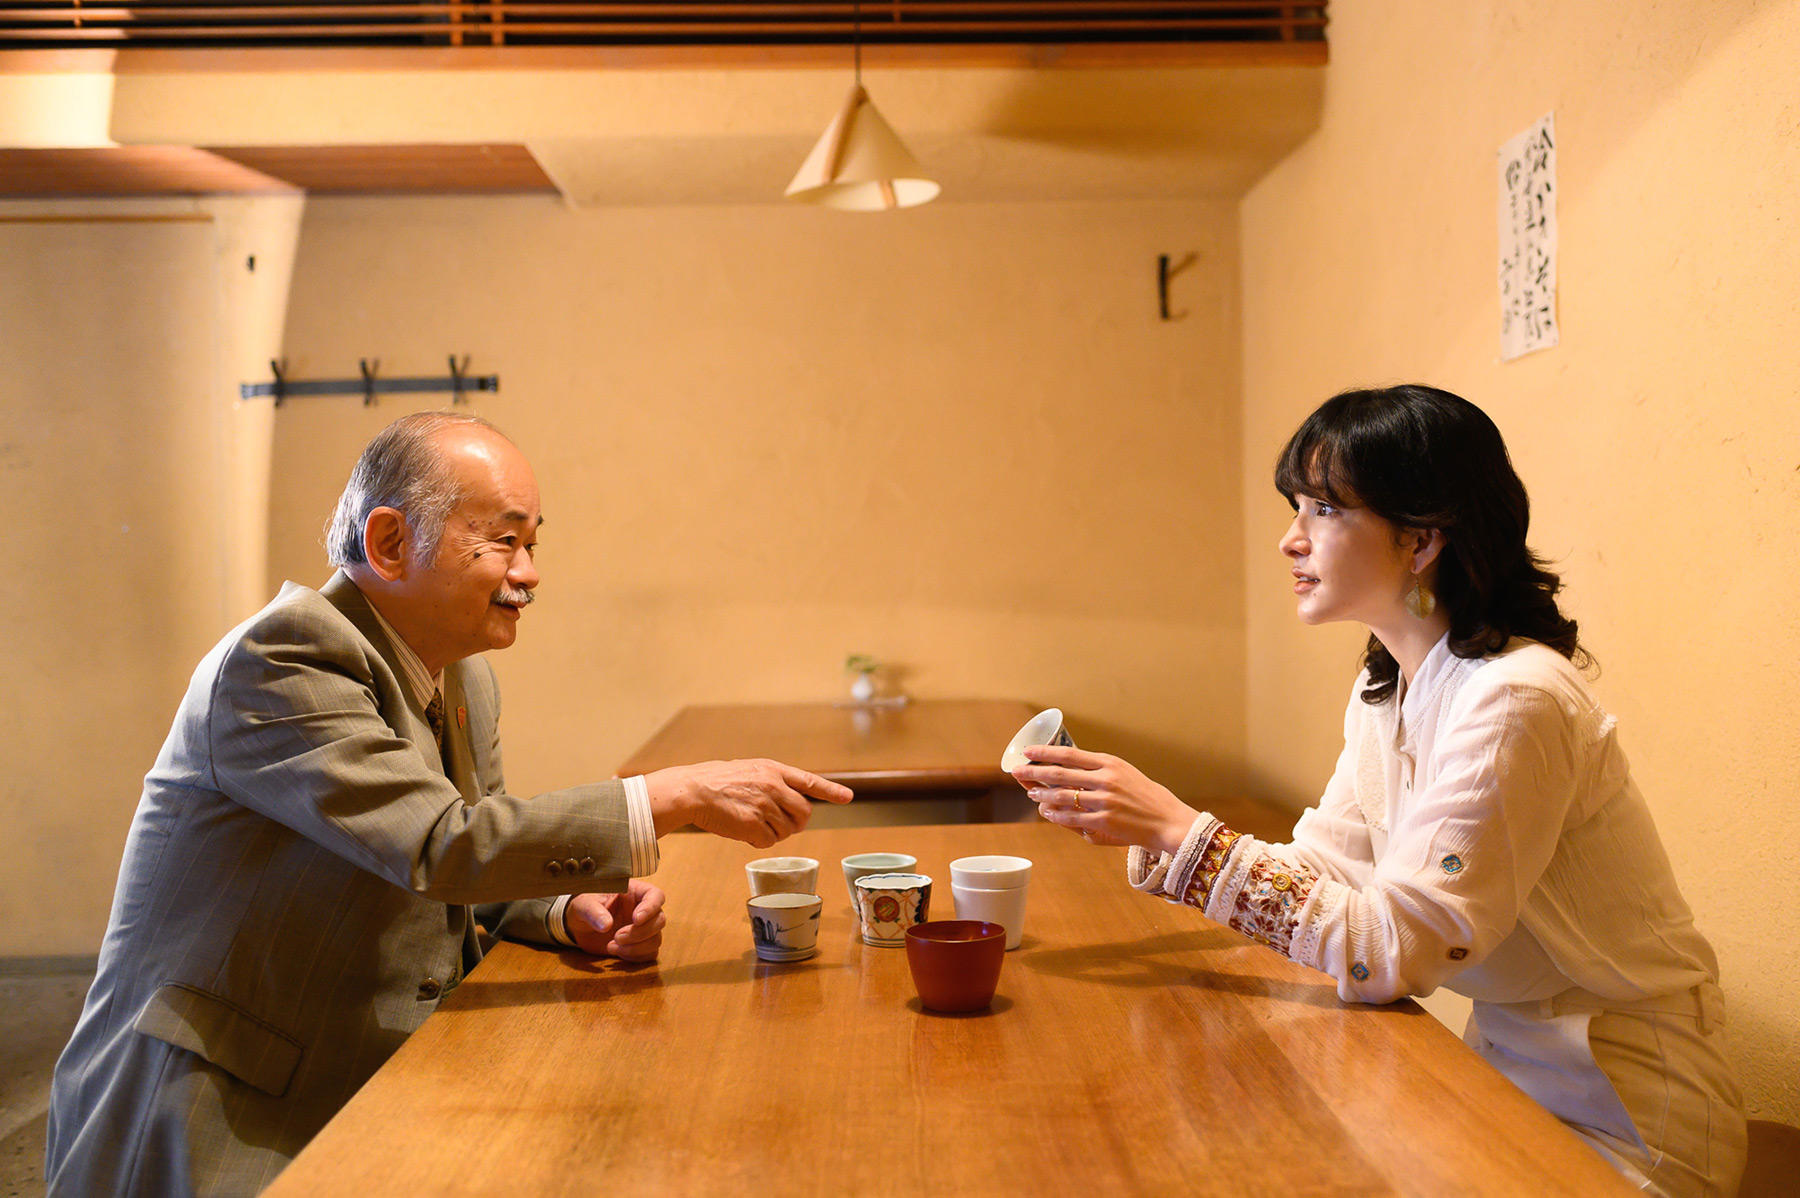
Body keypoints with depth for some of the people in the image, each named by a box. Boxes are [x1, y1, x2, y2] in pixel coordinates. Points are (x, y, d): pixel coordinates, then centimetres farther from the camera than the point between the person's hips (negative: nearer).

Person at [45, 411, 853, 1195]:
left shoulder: (468, 680, 8)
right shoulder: (283, 657, -19)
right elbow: (441, 844, -29)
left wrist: (570, 911, -7)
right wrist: (681, 799, -28)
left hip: (378, 1089, 8)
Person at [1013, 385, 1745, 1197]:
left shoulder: (1511, 703, -26)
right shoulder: (1384, 691, 2)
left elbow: (1390, 947, -29)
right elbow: (1316, 871, 1)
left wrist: (1179, 832, -32)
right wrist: (1133, 819, -11)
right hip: (1506, 1064, 7)